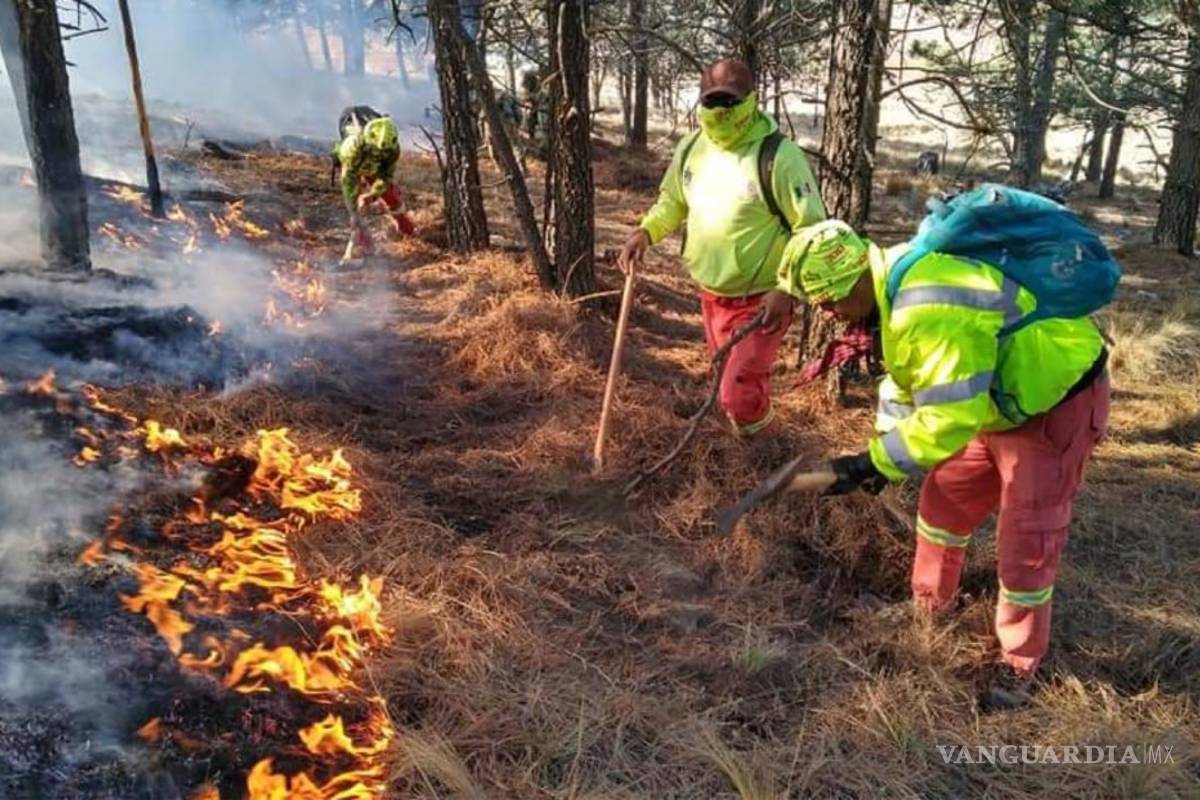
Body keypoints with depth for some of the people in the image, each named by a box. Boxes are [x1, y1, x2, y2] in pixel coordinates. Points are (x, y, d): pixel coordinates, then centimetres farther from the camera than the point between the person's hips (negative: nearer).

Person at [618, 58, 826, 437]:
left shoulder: (779, 156, -20)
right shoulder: (691, 148, 0)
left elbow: (812, 230, -18)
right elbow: (672, 202, 15)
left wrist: (788, 290, -26)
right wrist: (645, 232, -5)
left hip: (760, 300, -6)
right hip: (711, 294, 7)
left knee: (738, 394, -10)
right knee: (731, 380, 22)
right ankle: (752, 437, 47)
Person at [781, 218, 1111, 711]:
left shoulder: (931, 310, -37)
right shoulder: (899, 284, -4)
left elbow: (949, 417, -35)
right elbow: (907, 379, 8)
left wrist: (874, 462, -27)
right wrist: (881, 456, 3)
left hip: (1055, 402, -9)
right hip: (995, 398, 10)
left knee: (1027, 542, -3)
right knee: (943, 501, 15)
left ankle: (1019, 665, 17)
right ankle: (929, 608, 35)